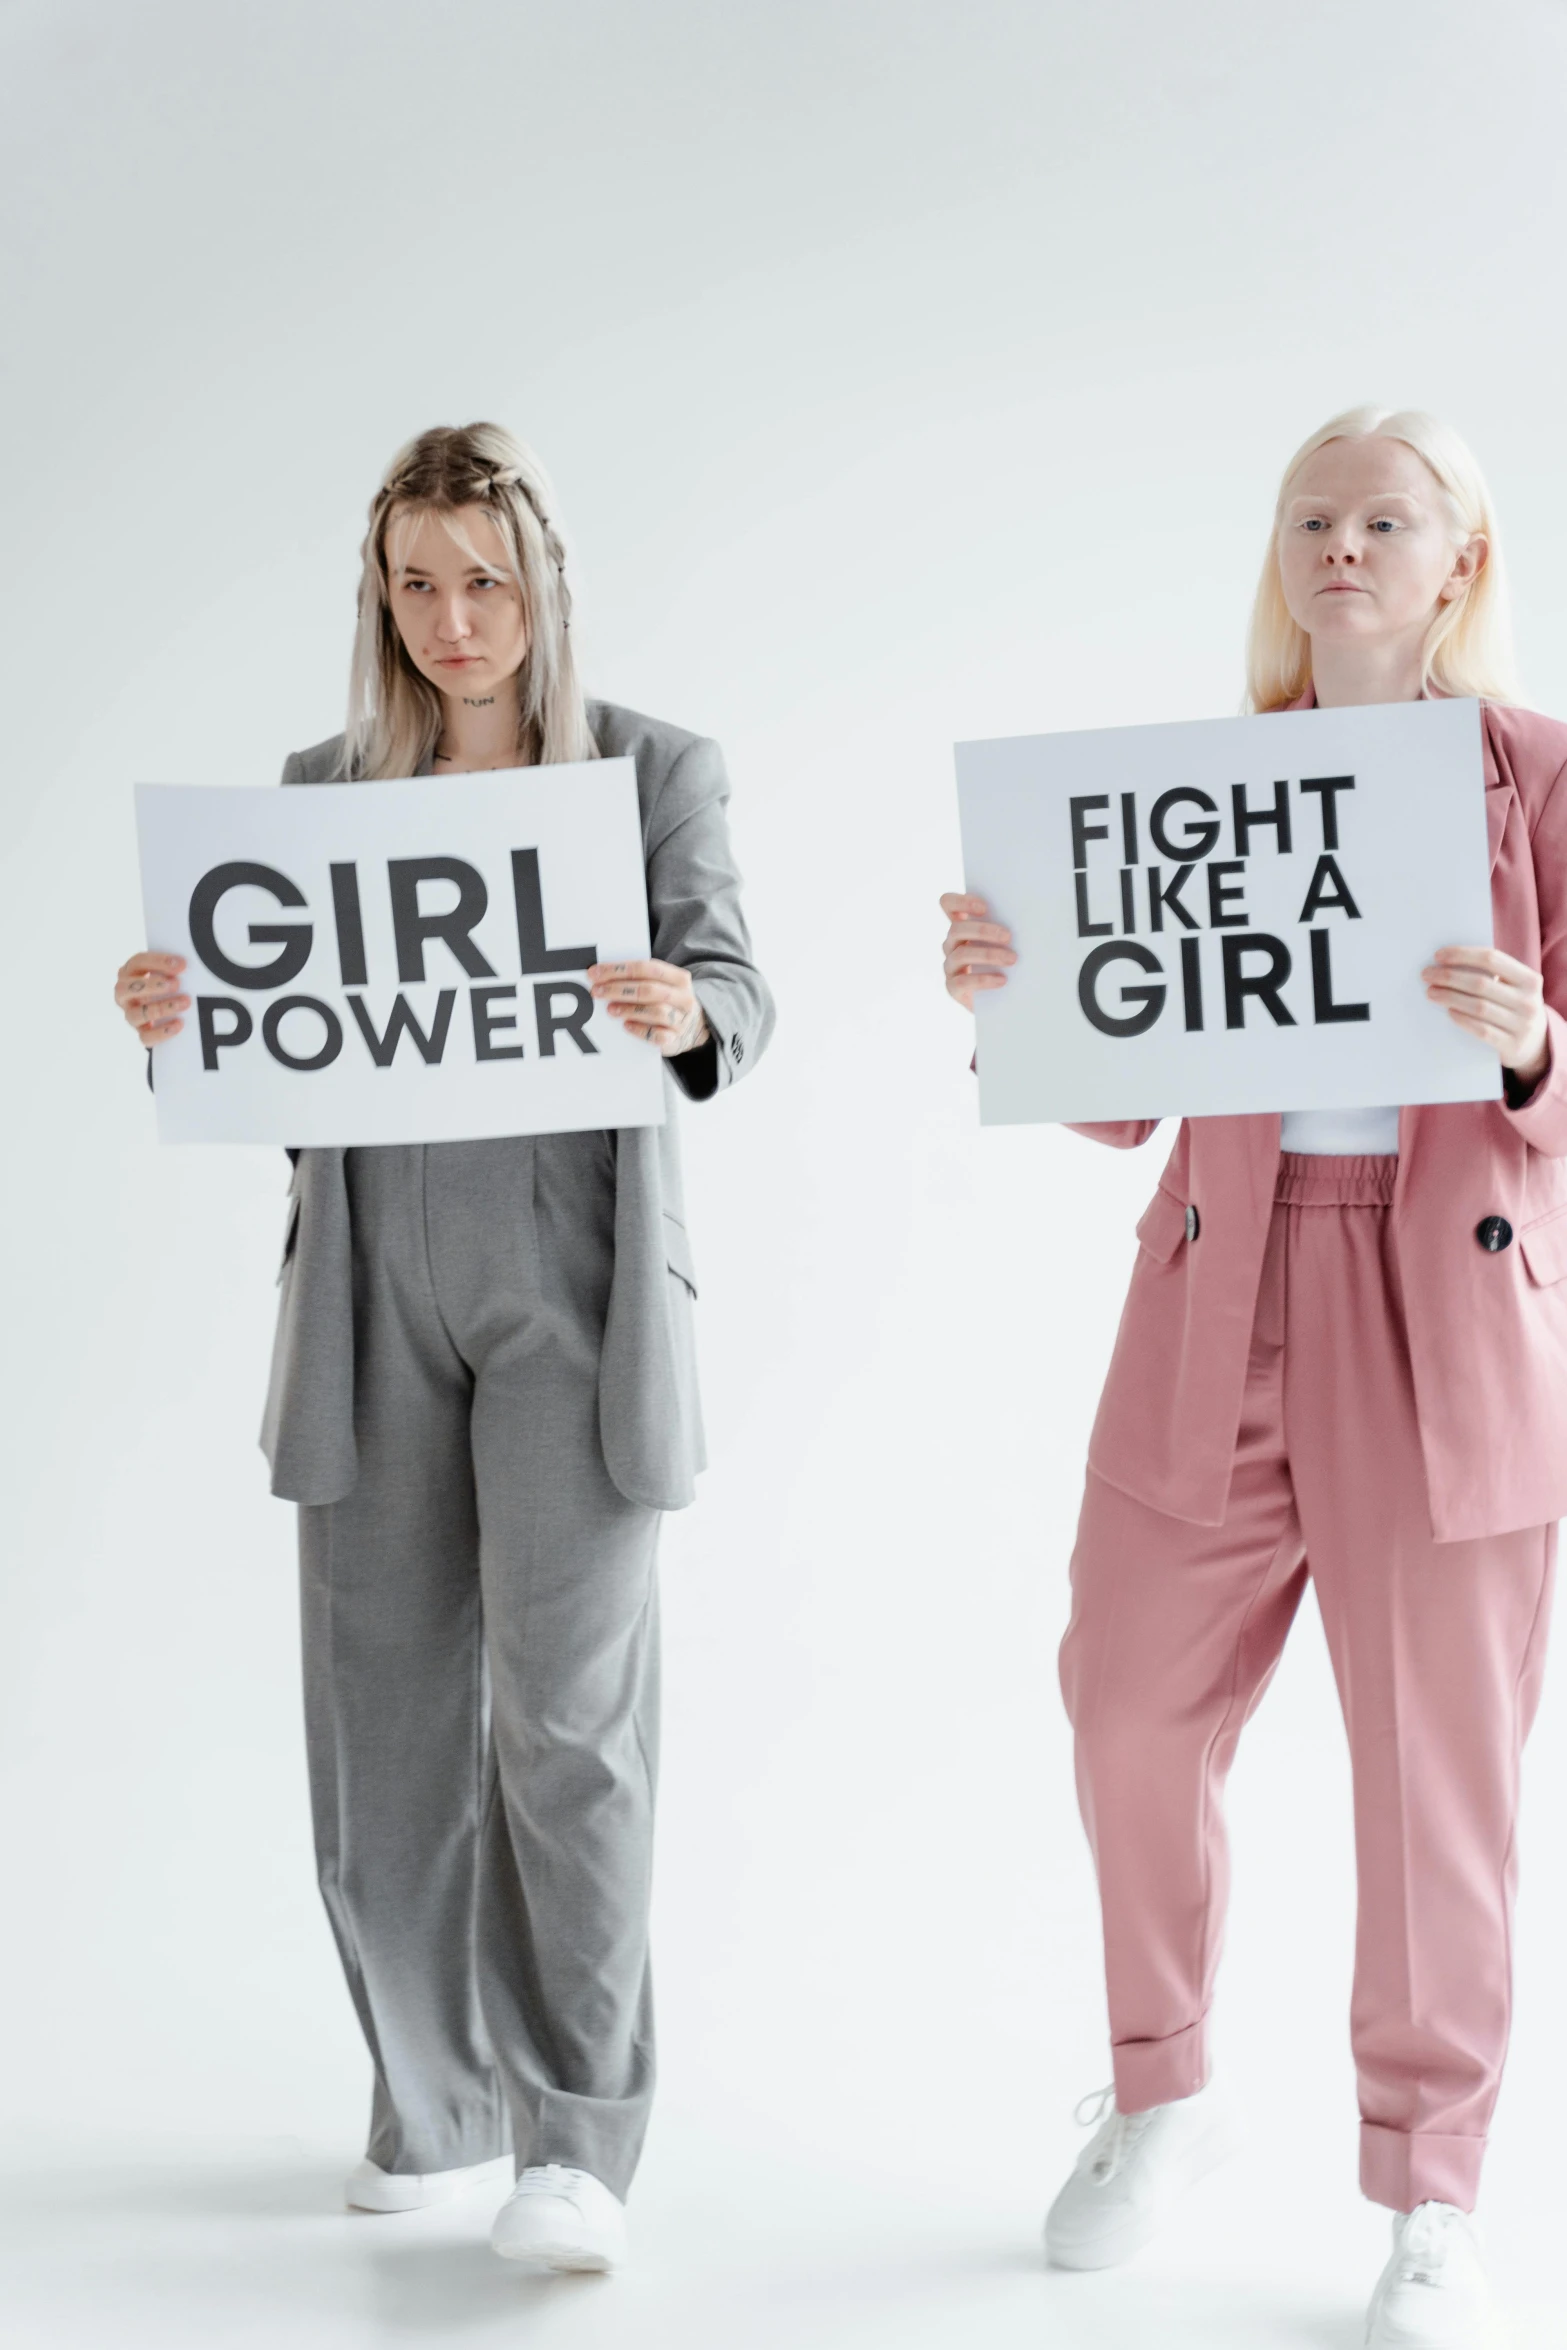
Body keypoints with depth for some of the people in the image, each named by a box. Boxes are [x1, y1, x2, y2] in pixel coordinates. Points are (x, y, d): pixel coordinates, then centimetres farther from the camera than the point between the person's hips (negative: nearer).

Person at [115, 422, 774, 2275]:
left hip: (573, 1283, -3)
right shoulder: (323, 790, 14)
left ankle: (579, 2137, 2)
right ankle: (441, 2104, 23)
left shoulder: (657, 772, 6)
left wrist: (685, 1015, -28)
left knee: (565, 1706, -9)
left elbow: (735, 989, -5)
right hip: (376, 1285, 3)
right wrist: (171, 1017, -13)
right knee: (384, 1707, 7)